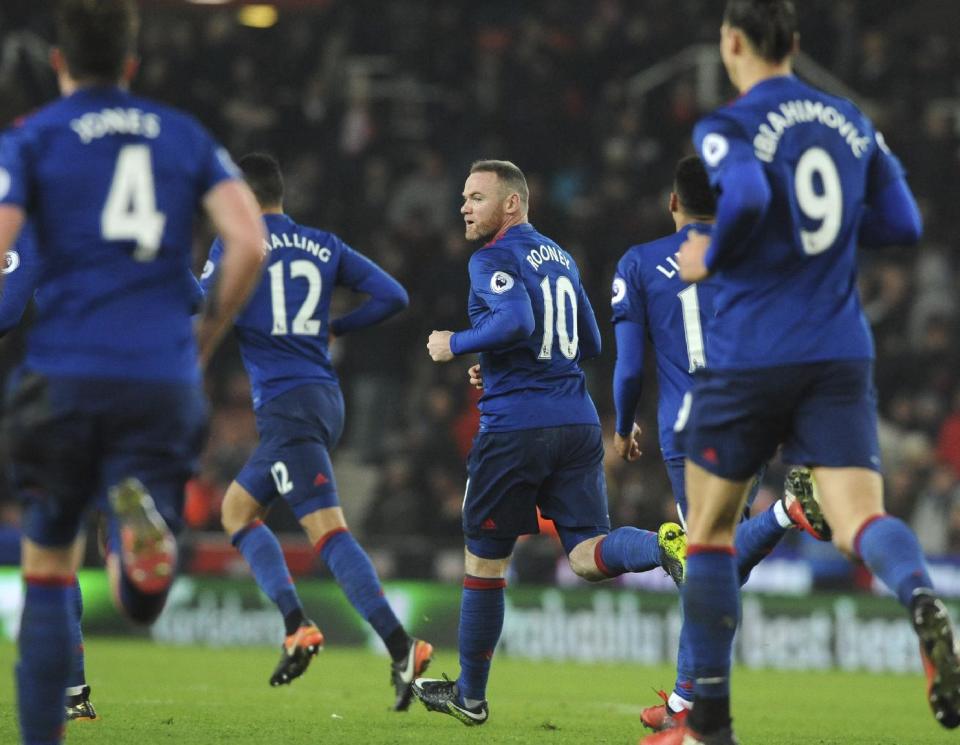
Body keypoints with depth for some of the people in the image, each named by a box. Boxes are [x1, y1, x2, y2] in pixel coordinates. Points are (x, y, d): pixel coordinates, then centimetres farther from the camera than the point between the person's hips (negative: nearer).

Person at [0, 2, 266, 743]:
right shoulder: (184, 135, 13)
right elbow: (250, 243, 0)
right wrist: (206, 336, 14)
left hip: (65, 381, -1)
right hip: (165, 383, 1)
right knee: (139, 601, 2)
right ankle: (146, 527, -33)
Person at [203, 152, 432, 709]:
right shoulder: (325, 246, 14)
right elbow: (393, 296, 10)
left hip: (286, 405, -7)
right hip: (327, 398, 7)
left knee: (329, 531, -10)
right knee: (237, 508, 11)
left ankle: (400, 646, -23)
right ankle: (296, 626, -5)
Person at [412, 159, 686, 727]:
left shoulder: (495, 259, -7)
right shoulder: (561, 258, 18)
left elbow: (517, 321, -25)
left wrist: (456, 345, -9)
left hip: (516, 426, -6)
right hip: (578, 422, 6)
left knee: (485, 562, 8)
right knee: (588, 556, -2)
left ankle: (471, 695, 18)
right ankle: (665, 546, -34)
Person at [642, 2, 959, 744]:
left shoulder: (728, 128, -6)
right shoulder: (852, 123, 11)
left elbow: (747, 197, -27)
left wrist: (710, 257, -9)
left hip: (749, 356, -3)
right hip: (840, 358, 3)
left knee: (710, 529, 13)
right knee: (861, 520, -7)